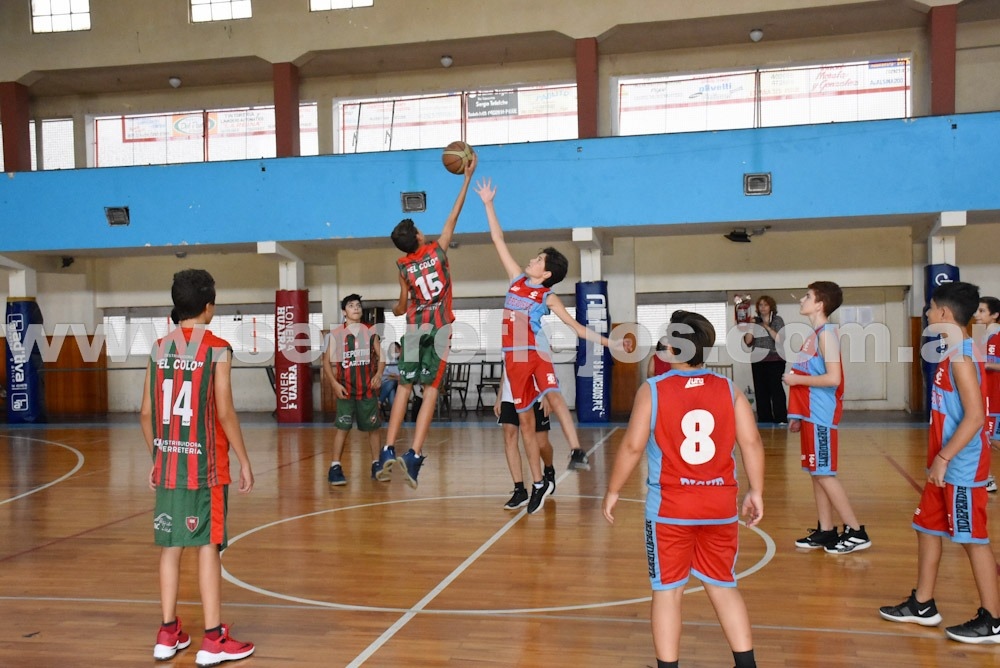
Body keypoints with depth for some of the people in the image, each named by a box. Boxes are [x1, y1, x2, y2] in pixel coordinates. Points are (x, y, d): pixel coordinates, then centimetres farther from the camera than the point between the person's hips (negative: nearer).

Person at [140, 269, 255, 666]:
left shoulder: (159, 348, 6)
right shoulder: (217, 349, -10)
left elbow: (146, 413, 7)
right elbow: (224, 413, -13)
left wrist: (156, 458, 18)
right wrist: (244, 461, -5)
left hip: (167, 465, 5)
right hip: (205, 467, -5)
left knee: (170, 547, 12)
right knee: (208, 547, 1)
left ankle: (167, 635, 20)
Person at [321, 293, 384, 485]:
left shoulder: (370, 333, 6)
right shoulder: (335, 335, 0)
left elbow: (381, 356, 6)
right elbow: (327, 362, 0)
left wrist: (379, 374, -11)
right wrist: (334, 384, -11)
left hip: (368, 388, 3)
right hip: (345, 390, -2)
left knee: (374, 427, 7)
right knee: (342, 428, -8)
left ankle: (376, 465, 19)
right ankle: (335, 468, -2)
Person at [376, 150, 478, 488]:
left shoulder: (404, 267, 3)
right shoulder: (438, 249, -2)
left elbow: (401, 307, 10)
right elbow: (453, 216, 3)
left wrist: (395, 310, 35)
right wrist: (467, 177, 10)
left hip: (415, 327, 2)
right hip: (440, 327, -2)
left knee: (404, 387, 9)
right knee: (430, 391, -3)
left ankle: (388, 451, 0)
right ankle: (414, 456, -10)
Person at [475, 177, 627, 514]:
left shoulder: (549, 297, 2)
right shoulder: (517, 277, 10)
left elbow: (576, 327, 5)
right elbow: (498, 240, 13)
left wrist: (608, 342, -5)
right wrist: (488, 204, 13)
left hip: (537, 352, -3)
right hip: (514, 356, 3)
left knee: (554, 396, -32)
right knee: (526, 420, 6)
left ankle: (577, 451, -38)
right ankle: (538, 482, 15)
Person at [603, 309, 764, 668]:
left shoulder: (652, 390, -8)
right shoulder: (729, 389, 0)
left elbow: (632, 447, -9)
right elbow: (752, 443, -3)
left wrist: (613, 492, 2)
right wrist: (756, 492, 7)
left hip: (669, 509, -3)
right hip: (719, 506, 3)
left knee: (667, 591, 8)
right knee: (723, 587, 17)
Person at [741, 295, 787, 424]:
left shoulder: (777, 320, 3)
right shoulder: (755, 321, 11)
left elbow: (780, 339, -9)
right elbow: (748, 342, 5)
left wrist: (767, 327, -14)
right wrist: (750, 326, -5)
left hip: (774, 360, -3)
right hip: (758, 360, 3)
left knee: (776, 388, -10)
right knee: (761, 391, 1)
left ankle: (781, 420, -9)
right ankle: (764, 420, 7)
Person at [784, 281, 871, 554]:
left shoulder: (827, 334, -14)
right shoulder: (815, 335, 14)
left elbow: (833, 378, -24)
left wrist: (797, 379, -15)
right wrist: (798, 415, 18)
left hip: (821, 416, -9)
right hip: (811, 414, 9)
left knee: (824, 474, -5)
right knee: (816, 473, 11)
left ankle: (856, 532, 3)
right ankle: (825, 531, 18)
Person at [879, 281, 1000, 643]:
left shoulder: (961, 356, -18)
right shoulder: (953, 353, 11)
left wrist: (943, 458, -21)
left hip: (962, 466, -10)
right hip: (946, 464, 10)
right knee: (927, 528, 15)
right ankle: (922, 606, 26)